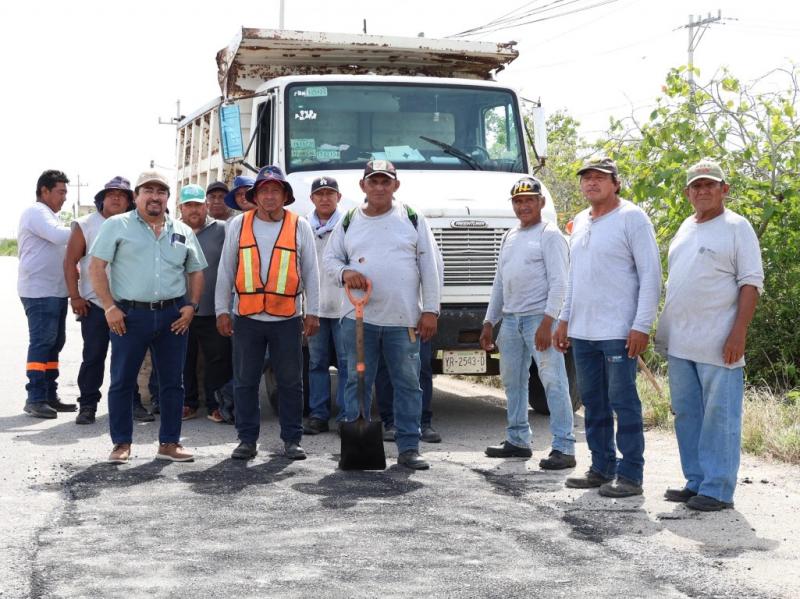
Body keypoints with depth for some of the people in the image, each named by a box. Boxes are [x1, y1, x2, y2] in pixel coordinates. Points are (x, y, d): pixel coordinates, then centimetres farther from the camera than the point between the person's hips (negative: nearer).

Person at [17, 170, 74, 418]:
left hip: (56, 291, 10)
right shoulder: (36, 212, -9)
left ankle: (49, 395, 15)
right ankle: (35, 399, -9)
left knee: (54, 342, 10)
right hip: (39, 292, -10)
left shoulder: (48, 215, 23)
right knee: (42, 342, -11)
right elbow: (59, 236, -24)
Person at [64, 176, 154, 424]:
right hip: (94, 303, -2)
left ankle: (133, 403, 14)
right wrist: (74, 297, -6)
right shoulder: (85, 225, 2)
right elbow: (71, 262, 0)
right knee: (93, 356, 0)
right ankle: (87, 405, 8)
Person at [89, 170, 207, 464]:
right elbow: (96, 267, -2)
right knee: (122, 382, 2)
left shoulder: (183, 232, 13)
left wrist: (191, 305, 3)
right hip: (129, 315, -3)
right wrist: (109, 307, -10)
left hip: (173, 316, 3)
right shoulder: (117, 226, 1)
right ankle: (122, 444, 12)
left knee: (172, 382, 6)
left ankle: (169, 443, 16)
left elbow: (196, 272, 18)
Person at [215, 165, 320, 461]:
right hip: (247, 317, 1)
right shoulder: (238, 225, 5)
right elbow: (225, 270, 8)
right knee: (245, 382, 5)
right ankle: (247, 439, 15)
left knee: (290, 382, 5)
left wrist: (312, 312, 1)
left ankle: (292, 440, 14)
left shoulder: (300, 226, 3)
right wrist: (222, 310, 3)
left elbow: (311, 272, 6)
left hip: (287, 318, -1)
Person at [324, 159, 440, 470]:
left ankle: (408, 447, 9)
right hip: (359, 318, 1)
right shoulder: (349, 222, 10)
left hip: (404, 319, -1)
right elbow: (330, 257, 15)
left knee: (407, 383, 2)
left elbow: (429, 267, 3)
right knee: (357, 382, 4)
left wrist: (430, 310, -3)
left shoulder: (413, 219, 5)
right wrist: (344, 272, -9)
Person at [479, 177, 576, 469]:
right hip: (511, 318, 8)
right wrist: (489, 322, 20)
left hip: (540, 317, -8)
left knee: (553, 381, -10)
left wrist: (547, 322, -20)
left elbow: (558, 282, -12)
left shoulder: (549, 235, -4)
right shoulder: (509, 237, 19)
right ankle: (517, 440, 25)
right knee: (513, 381, 13)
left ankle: (563, 447, -11)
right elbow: (499, 283, 24)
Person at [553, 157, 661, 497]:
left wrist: (641, 326, -15)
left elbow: (651, 275, -10)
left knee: (623, 402, -4)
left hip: (619, 332, -7)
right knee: (593, 403, 12)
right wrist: (565, 319, 17)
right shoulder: (580, 222, 16)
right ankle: (602, 468, 22)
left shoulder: (631, 218, -6)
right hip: (582, 332, 7)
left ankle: (631, 475, 2)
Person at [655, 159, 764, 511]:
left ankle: (718, 490, 0)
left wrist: (739, 333, -18)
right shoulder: (686, 229, 17)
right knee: (686, 414, 12)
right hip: (680, 343, 8)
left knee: (719, 416, -4)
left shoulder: (736, 228, -4)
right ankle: (696, 482, 21)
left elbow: (751, 283, -9)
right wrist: (666, 329, 17)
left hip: (717, 344, -8)